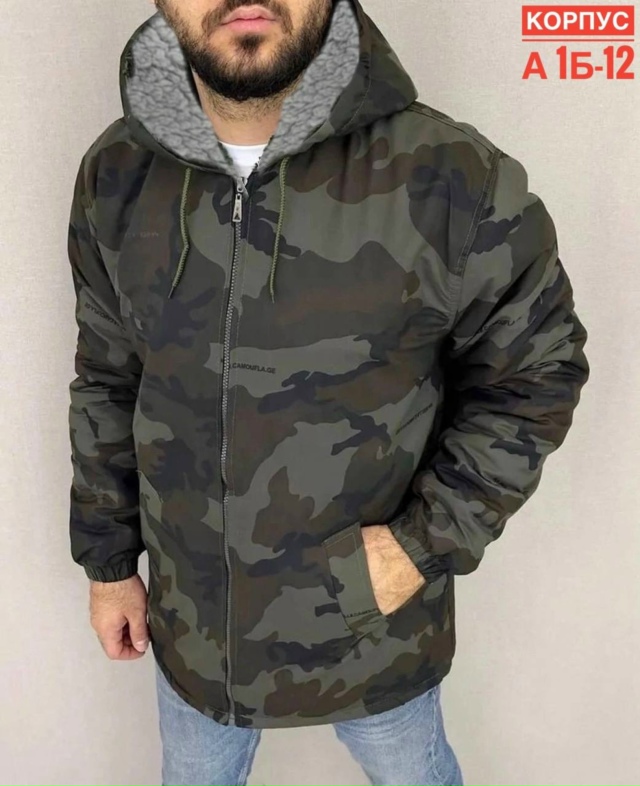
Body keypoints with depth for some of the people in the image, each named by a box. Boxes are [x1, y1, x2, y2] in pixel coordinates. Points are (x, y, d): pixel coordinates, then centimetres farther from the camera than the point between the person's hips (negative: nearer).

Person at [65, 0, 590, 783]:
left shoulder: (456, 180, -23)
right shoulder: (115, 175, -9)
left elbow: (535, 374, -9)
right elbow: (107, 385, 2)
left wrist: (430, 539, -17)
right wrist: (108, 560, 8)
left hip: (378, 625, -2)